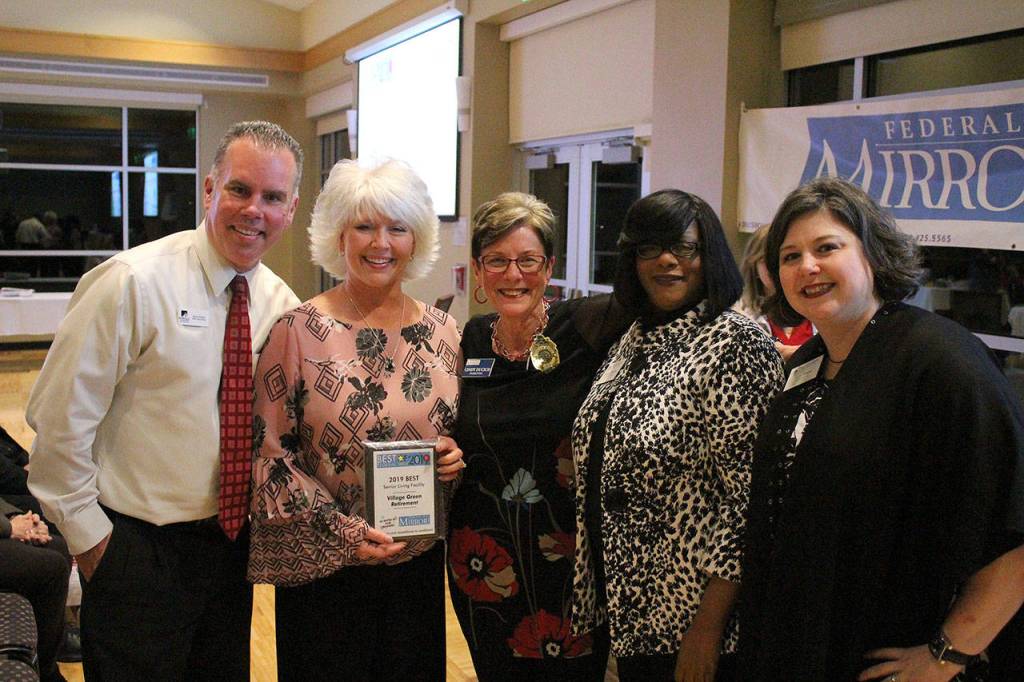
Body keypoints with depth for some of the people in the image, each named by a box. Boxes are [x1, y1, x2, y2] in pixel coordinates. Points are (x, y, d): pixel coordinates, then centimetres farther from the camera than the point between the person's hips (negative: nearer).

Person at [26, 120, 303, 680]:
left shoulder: (280, 303, 0)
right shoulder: (134, 283, -17)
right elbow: (59, 414, -14)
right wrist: (86, 530, -10)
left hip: (231, 542, 6)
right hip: (137, 547, -5)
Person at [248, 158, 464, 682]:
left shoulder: (442, 331, 2)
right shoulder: (299, 330, -9)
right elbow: (268, 451, -9)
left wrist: (455, 456, -9)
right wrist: (340, 530, -16)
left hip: (418, 561, 4)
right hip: (323, 566, -3)